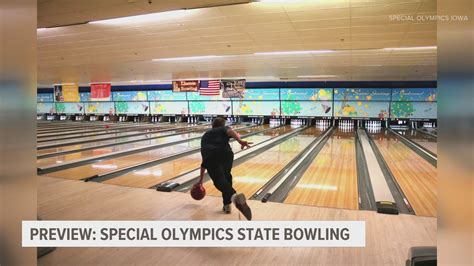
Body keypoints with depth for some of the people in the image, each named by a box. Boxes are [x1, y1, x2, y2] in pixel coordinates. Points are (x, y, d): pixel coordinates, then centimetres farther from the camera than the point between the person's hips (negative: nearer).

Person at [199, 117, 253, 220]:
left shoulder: (205, 135, 41)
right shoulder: (223, 129, 31)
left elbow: (204, 161, 45)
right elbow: (230, 131, 0)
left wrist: (201, 180, 53)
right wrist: (240, 140, -20)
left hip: (210, 156, 0)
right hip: (225, 153, 0)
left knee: (219, 180, -11)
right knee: (226, 176, 23)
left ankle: (234, 196, -40)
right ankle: (227, 204, 23)